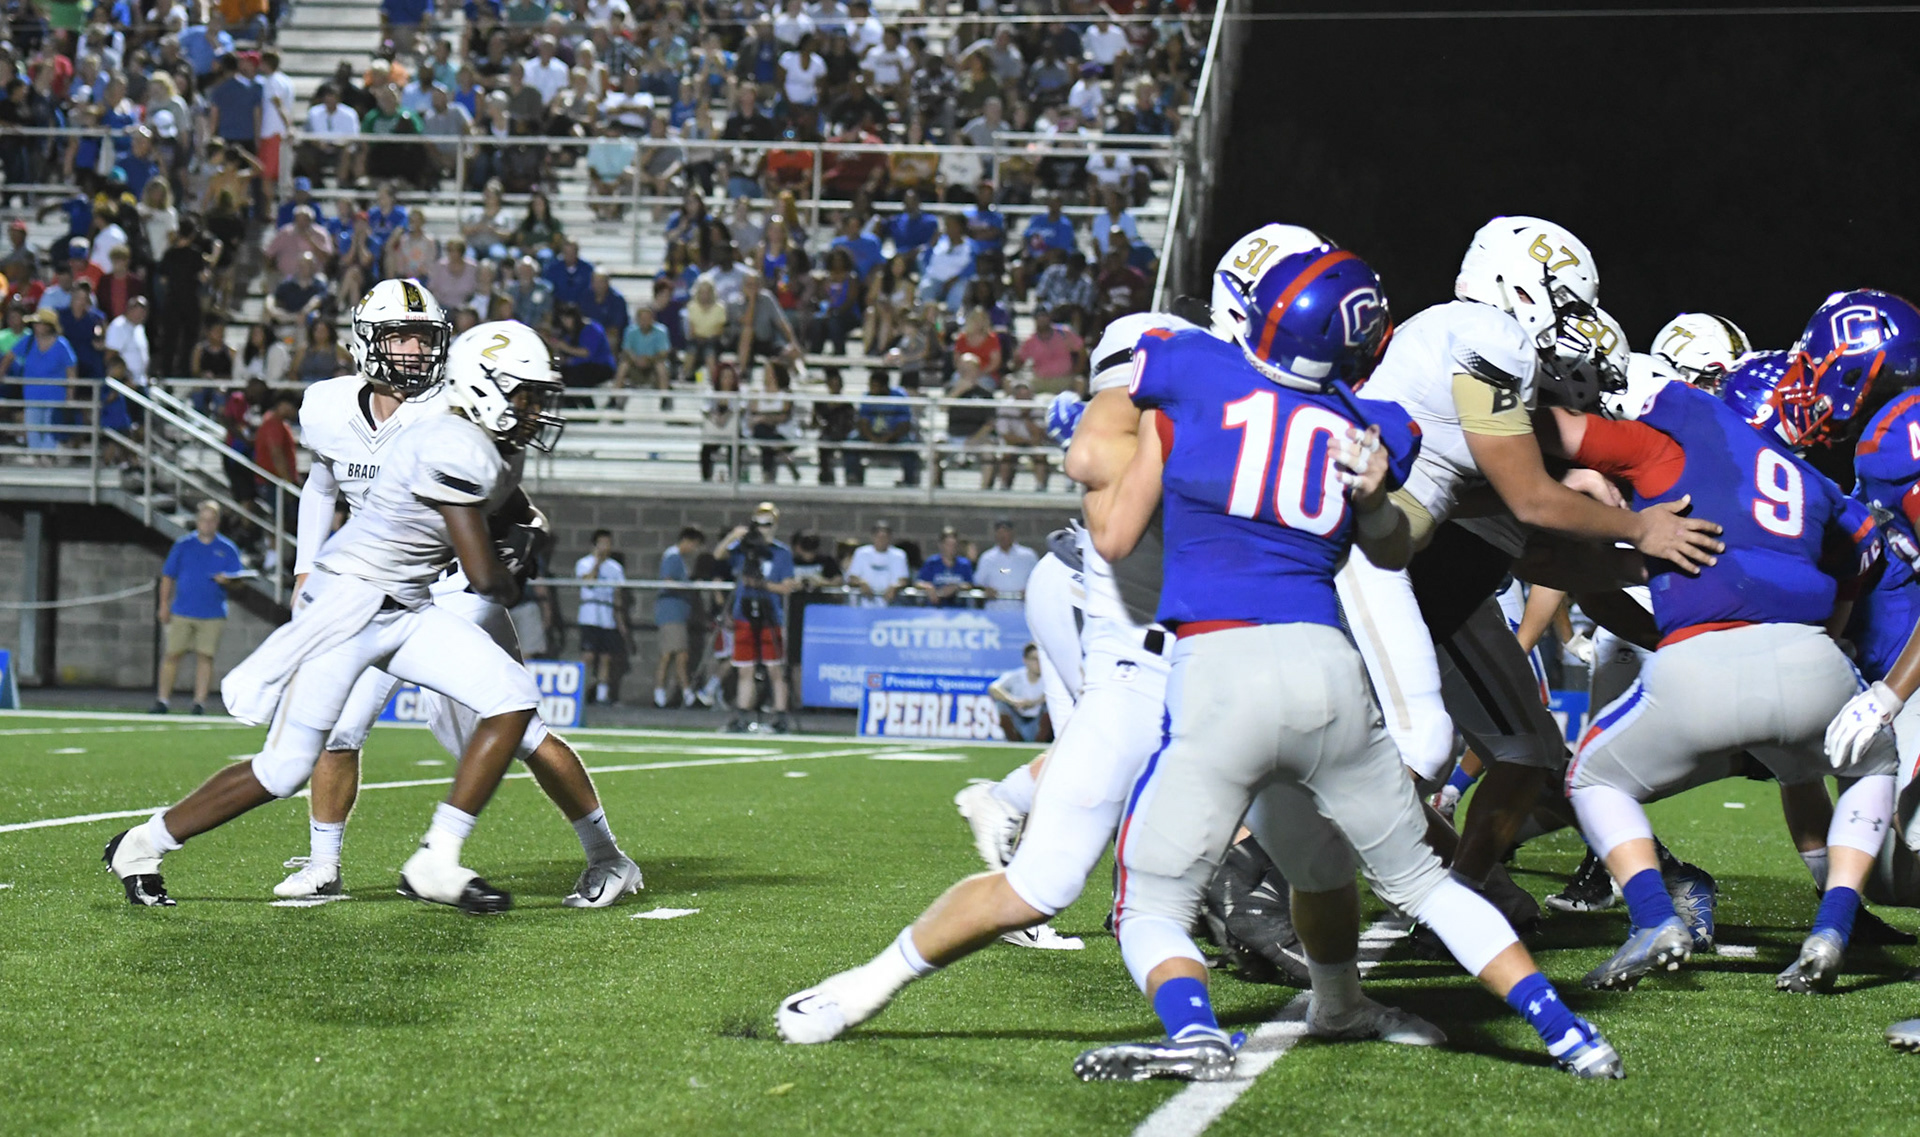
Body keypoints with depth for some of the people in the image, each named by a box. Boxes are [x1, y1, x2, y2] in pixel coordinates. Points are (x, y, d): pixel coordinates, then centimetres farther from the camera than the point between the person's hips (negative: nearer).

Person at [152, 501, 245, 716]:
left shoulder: (228, 549, 6)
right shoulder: (183, 545, 8)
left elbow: (237, 578, 5)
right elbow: (168, 576, 11)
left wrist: (226, 579, -17)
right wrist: (164, 605, 5)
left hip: (213, 615, -1)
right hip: (182, 612, 1)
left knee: (205, 656, -4)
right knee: (173, 654, -1)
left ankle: (200, 702, 0)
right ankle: (162, 700, 7)